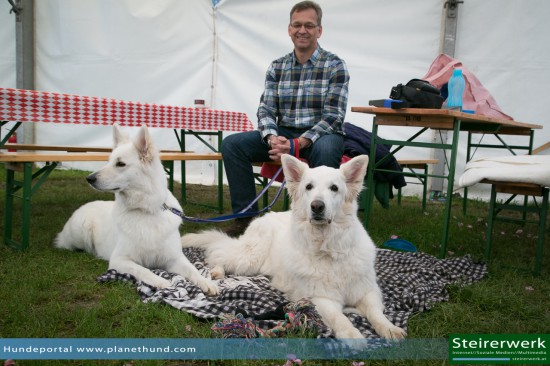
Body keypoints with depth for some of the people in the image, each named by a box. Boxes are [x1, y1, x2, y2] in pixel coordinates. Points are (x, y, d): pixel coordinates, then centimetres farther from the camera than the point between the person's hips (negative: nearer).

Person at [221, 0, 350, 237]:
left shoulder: (334, 66, -4)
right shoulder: (277, 67, 8)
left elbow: (333, 116, -12)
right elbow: (265, 109, 2)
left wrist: (298, 144, -26)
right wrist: (272, 138, -21)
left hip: (321, 135, -3)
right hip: (284, 135, 4)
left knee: (325, 149, -40)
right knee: (232, 143, -16)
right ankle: (246, 217, -9)